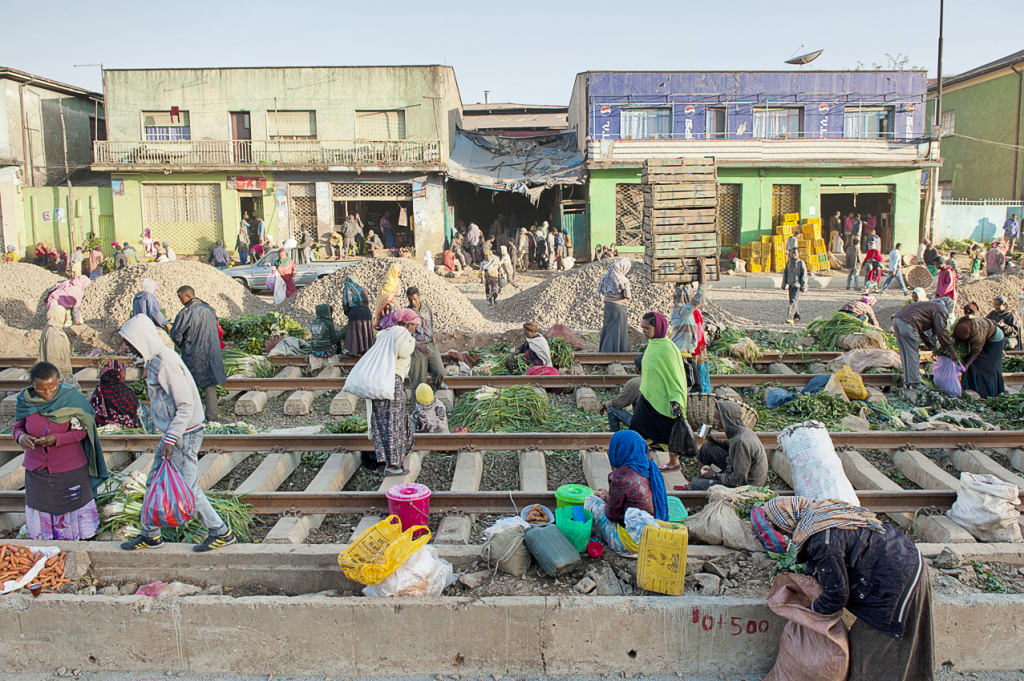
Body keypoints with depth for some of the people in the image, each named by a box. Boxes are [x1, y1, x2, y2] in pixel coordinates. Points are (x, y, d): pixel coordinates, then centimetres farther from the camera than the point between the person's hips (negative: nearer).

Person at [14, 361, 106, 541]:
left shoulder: (71, 397, -13)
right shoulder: (25, 400, -6)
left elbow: (81, 431, -8)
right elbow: (18, 426, 5)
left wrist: (57, 439, -24)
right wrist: (20, 436, -19)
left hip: (70, 469, -2)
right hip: (37, 470, 3)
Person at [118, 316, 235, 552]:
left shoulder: (167, 363, -22)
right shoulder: (154, 360, 9)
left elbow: (186, 405, -23)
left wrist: (171, 438, -24)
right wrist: (167, 437, 19)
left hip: (184, 434, -10)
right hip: (173, 433, 10)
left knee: (187, 488, -1)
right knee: (155, 482, 17)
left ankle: (221, 533, 12)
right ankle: (149, 535, 31)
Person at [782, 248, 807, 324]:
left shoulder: (801, 263, -5)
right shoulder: (788, 262, 9)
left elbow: (804, 275, -5)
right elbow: (785, 273, 15)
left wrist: (803, 286, -8)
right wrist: (784, 284, 12)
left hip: (797, 285, -6)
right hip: (790, 285, 6)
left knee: (794, 301, -14)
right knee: (792, 301, 12)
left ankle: (790, 318, -18)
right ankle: (797, 316, 26)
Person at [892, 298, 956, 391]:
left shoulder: (931, 305, 34)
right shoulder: (941, 309, 6)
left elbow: (921, 329, 37)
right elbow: (941, 331, -4)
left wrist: (931, 346, 39)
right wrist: (951, 350, 3)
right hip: (907, 323, -9)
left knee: (905, 355, 16)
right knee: (912, 355, -1)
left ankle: (907, 382, 21)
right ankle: (914, 384, 3)